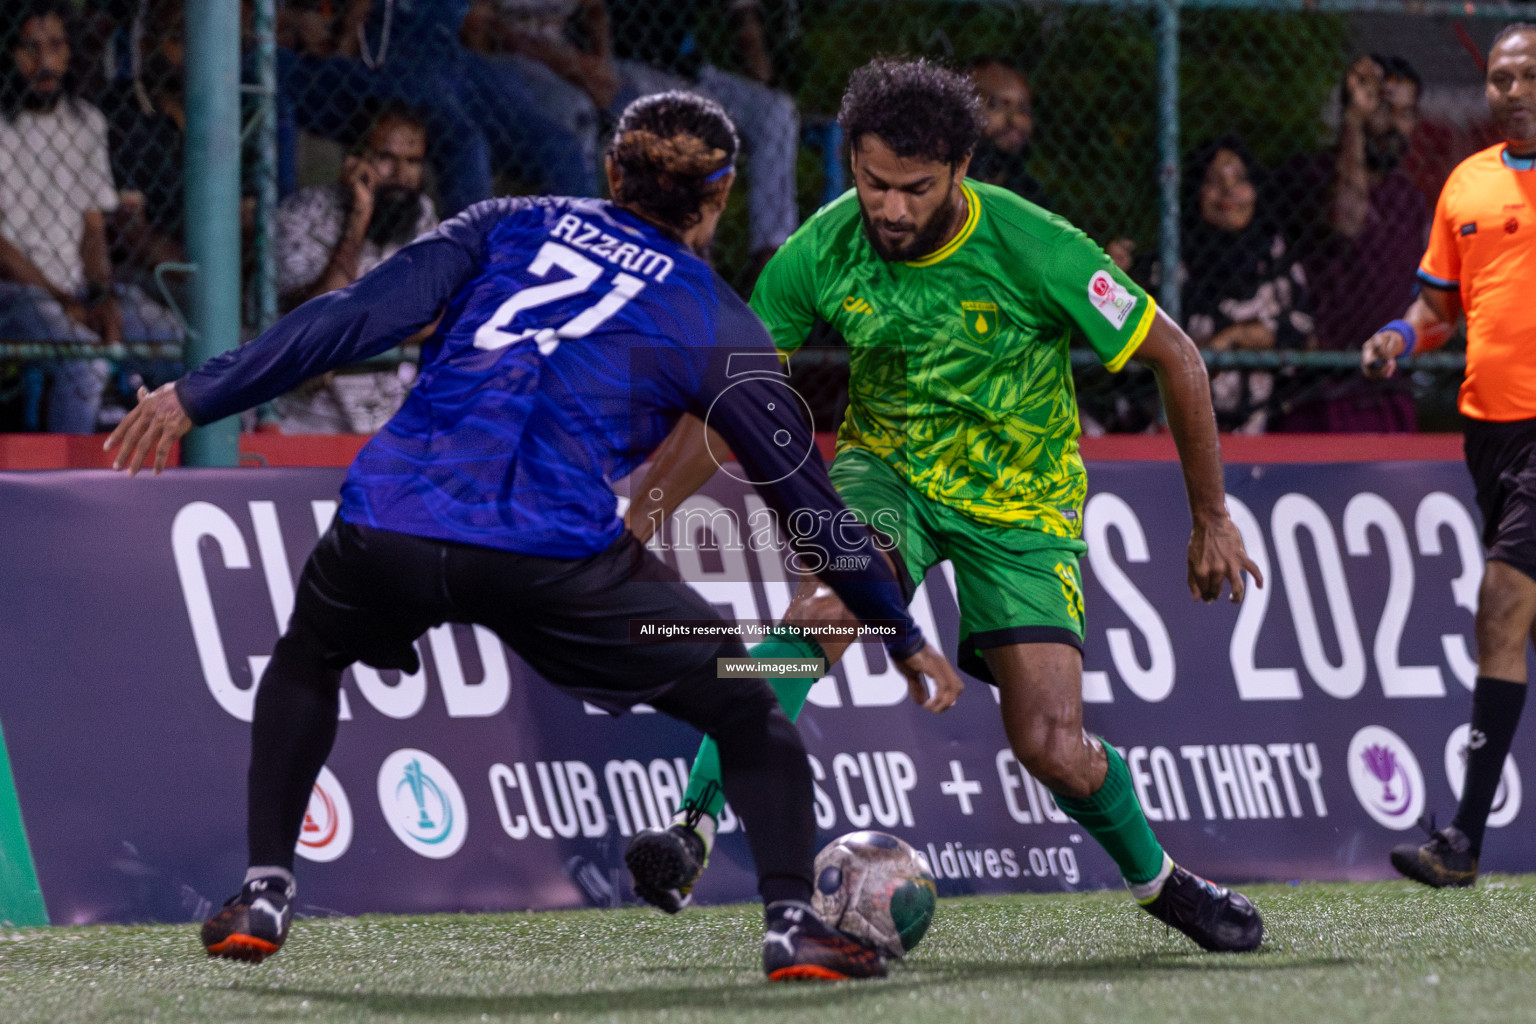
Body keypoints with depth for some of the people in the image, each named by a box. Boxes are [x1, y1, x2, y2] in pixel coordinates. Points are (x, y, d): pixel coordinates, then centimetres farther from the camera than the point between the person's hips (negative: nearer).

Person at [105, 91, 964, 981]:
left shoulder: (514, 226, 20)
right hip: (557, 560, -2)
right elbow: (808, 501, 17)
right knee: (745, 707, 17)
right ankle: (794, 924, 2)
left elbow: (356, 318, 9)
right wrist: (906, 641, 27)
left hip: (389, 524, 2)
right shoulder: (716, 326, 15)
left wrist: (197, 398, 11)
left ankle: (264, 895, 26)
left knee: (307, 658, 35)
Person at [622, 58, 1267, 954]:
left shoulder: (1035, 250, -25)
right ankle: (693, 828, -36)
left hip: (1022, 503, -1)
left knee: (1052, 748, -11)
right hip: (889, 474, 1)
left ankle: (1156, 878, 20)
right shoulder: (821, 256, -17)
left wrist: (1212, 519, -6)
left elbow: (1176, 358, -12)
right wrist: (632, 528, -18)